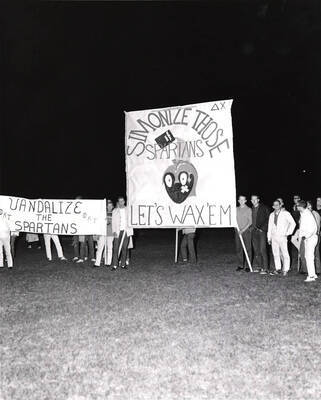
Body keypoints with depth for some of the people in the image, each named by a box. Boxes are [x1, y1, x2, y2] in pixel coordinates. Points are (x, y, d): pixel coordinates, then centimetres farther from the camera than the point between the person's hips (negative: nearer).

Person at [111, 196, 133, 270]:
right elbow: (113, 222, 6)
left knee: (125, 248, 3)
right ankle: (115, 265, -4)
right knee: (116, 248, -6)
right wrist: (114, 231, -6)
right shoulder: (115, 210, 8)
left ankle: (123, 264, 11)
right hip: (118, 231, -1)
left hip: (126, 231, 1)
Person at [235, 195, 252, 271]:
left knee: (248, 248, -2)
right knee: (238, 248, 4)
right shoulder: (236, 209, 11)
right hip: (238, 231, 3)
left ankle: (248, 266, 5)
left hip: (246, 231, -3)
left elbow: (250, 222, -5)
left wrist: (243, 230, -13)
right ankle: (240, 265, 13)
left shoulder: (248, 209, 0)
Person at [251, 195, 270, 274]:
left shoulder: (264, 208, -1)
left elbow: (268, 219, -3)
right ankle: (259, 266, 14)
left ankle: (265, 268, -4)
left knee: (262, 250, -10)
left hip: (262, 231, -5)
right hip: (254, 231, 5)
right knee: (256, 250, 6)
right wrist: (252, 227, 5)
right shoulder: (251, 209, 13)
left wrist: (263, 229, -9)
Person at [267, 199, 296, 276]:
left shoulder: (285, 213, -1)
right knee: (275, 253, 5)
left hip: (282, 237, -4)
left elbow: (293, 223, -2)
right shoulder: (272, 215, 14)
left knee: (285, 254, -4)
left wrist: (288, 233, -5)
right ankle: (278, 269, 14)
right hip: (274, 237, 5)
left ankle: (285, 270, 3)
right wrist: (269, 237, 13)